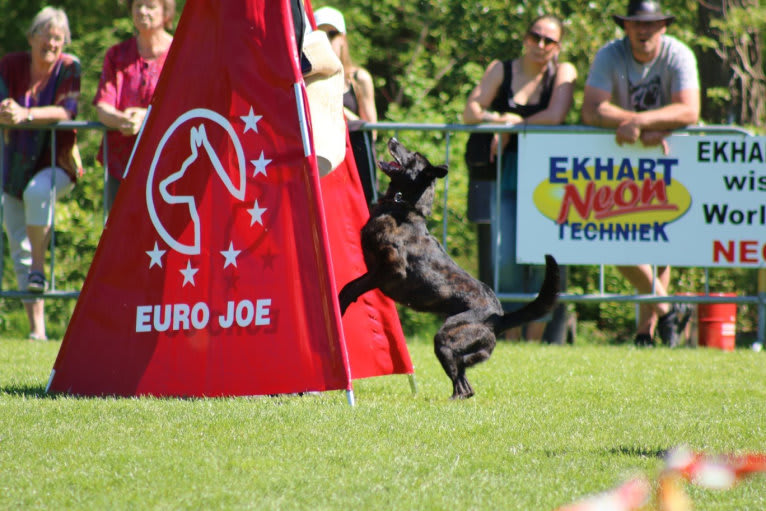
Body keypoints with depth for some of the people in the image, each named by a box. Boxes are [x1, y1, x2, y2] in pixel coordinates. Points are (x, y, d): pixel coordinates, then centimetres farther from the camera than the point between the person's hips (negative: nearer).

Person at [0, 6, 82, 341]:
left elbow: (66, 110, -19)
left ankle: (39, 266, -23)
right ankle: (36, 327, 3)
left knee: (38, 190, -38)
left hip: (57, 163, -3)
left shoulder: (68, 68, -6)